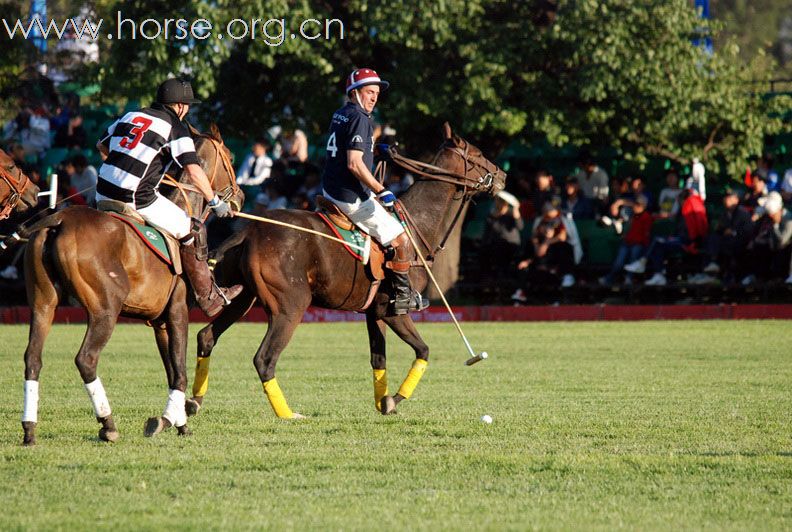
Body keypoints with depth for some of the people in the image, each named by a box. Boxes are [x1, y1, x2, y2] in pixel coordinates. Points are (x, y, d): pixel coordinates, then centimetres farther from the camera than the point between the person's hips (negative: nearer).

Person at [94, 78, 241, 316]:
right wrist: (215, 202, -2)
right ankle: (209, 298, 12)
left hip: (104, 193, 7)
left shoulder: (130, 116, 17)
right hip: (136, 199, -7)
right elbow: (194, 171, -12)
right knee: (193, 231, 7)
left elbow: (102, 145, 30)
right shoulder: (174, 127, -2)